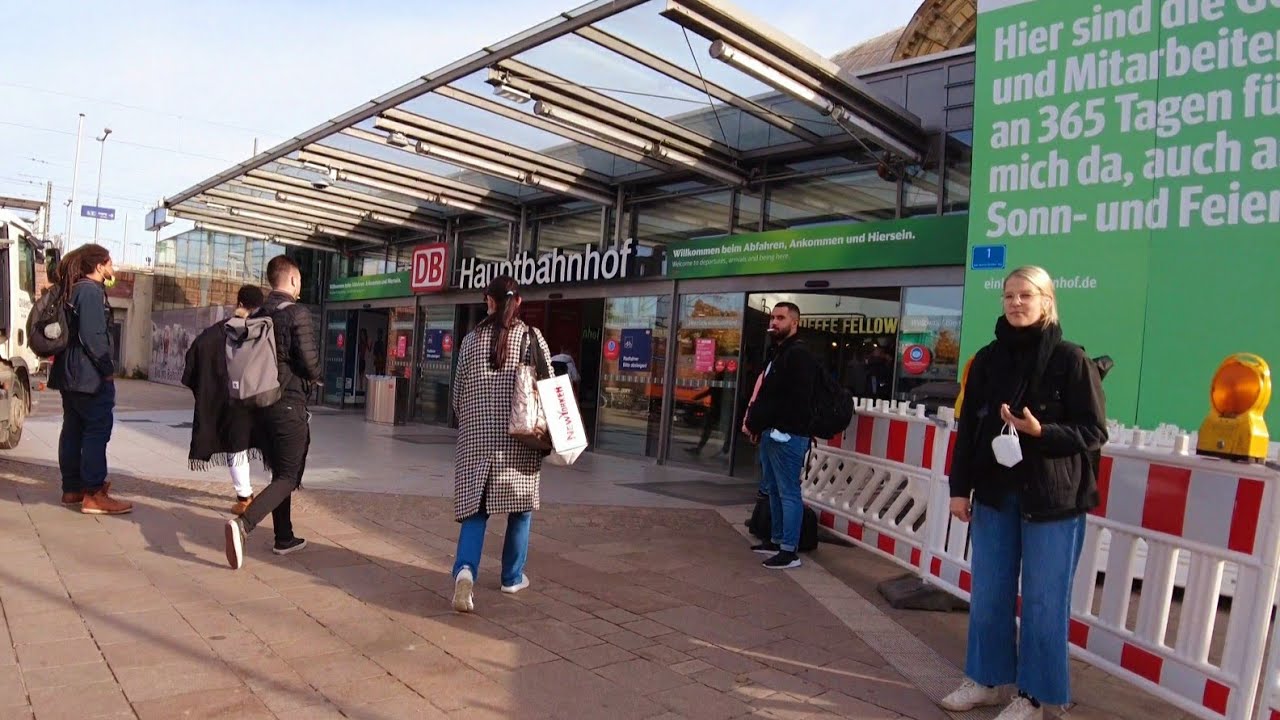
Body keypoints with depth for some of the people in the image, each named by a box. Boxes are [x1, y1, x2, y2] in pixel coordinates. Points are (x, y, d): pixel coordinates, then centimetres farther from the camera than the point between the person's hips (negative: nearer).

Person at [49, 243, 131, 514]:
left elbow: (72, 330, 19)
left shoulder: (72, 289, 17)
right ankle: (93, 495, -8)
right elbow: (92, 335, -22)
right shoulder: (91, 290, -14)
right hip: (90, 374, -10)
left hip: (70, 372, 10)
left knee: (73, 430, 13)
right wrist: (108, 368, -14)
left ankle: (72, 488, 20)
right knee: (97, 430, -8)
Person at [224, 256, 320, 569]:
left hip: (261, 403, 8)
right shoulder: (297, 313, -12)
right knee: (289, 477, -4)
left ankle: (284, 538, 25)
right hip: (289, 404, -8)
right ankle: (243, 524, -24)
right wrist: (313, 379, 4)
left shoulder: (256, 315, 10)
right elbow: (310, 361, -17)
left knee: (279, 471, 18)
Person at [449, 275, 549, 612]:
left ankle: (465, 568, -16)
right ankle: (512, 577, 23)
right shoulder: (532, 337, -3)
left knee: (474, 505, 6)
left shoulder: (472, 338, 2)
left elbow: (458, 393, 7)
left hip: (477, 436, 1)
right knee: (520, 506, 13)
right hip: (521, 438, -1)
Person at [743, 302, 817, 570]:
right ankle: (777, 540, 28)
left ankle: (789, 552, -1)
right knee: (773, 489, 17)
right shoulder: (775, 352, 19)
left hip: (787, 435, -10)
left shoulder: (799, 355, -12)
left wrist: (756, 423, -14)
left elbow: (795, 401, -20)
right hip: (771, 432, 10)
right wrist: (754, 422, 7)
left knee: (788, 492, -6)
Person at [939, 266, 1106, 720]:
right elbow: (968, 428, 7)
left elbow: (1094, 432, -6)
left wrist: (1041, 432, -22)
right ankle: (986, 680, 29)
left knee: (1042, 601, 5)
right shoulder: (988, 359, 5)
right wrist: (960, 487, 4)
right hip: (994, 494, 4)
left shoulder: (1070, 360, -7)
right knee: (988, 594, 12)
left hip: (1052, 499, -4)